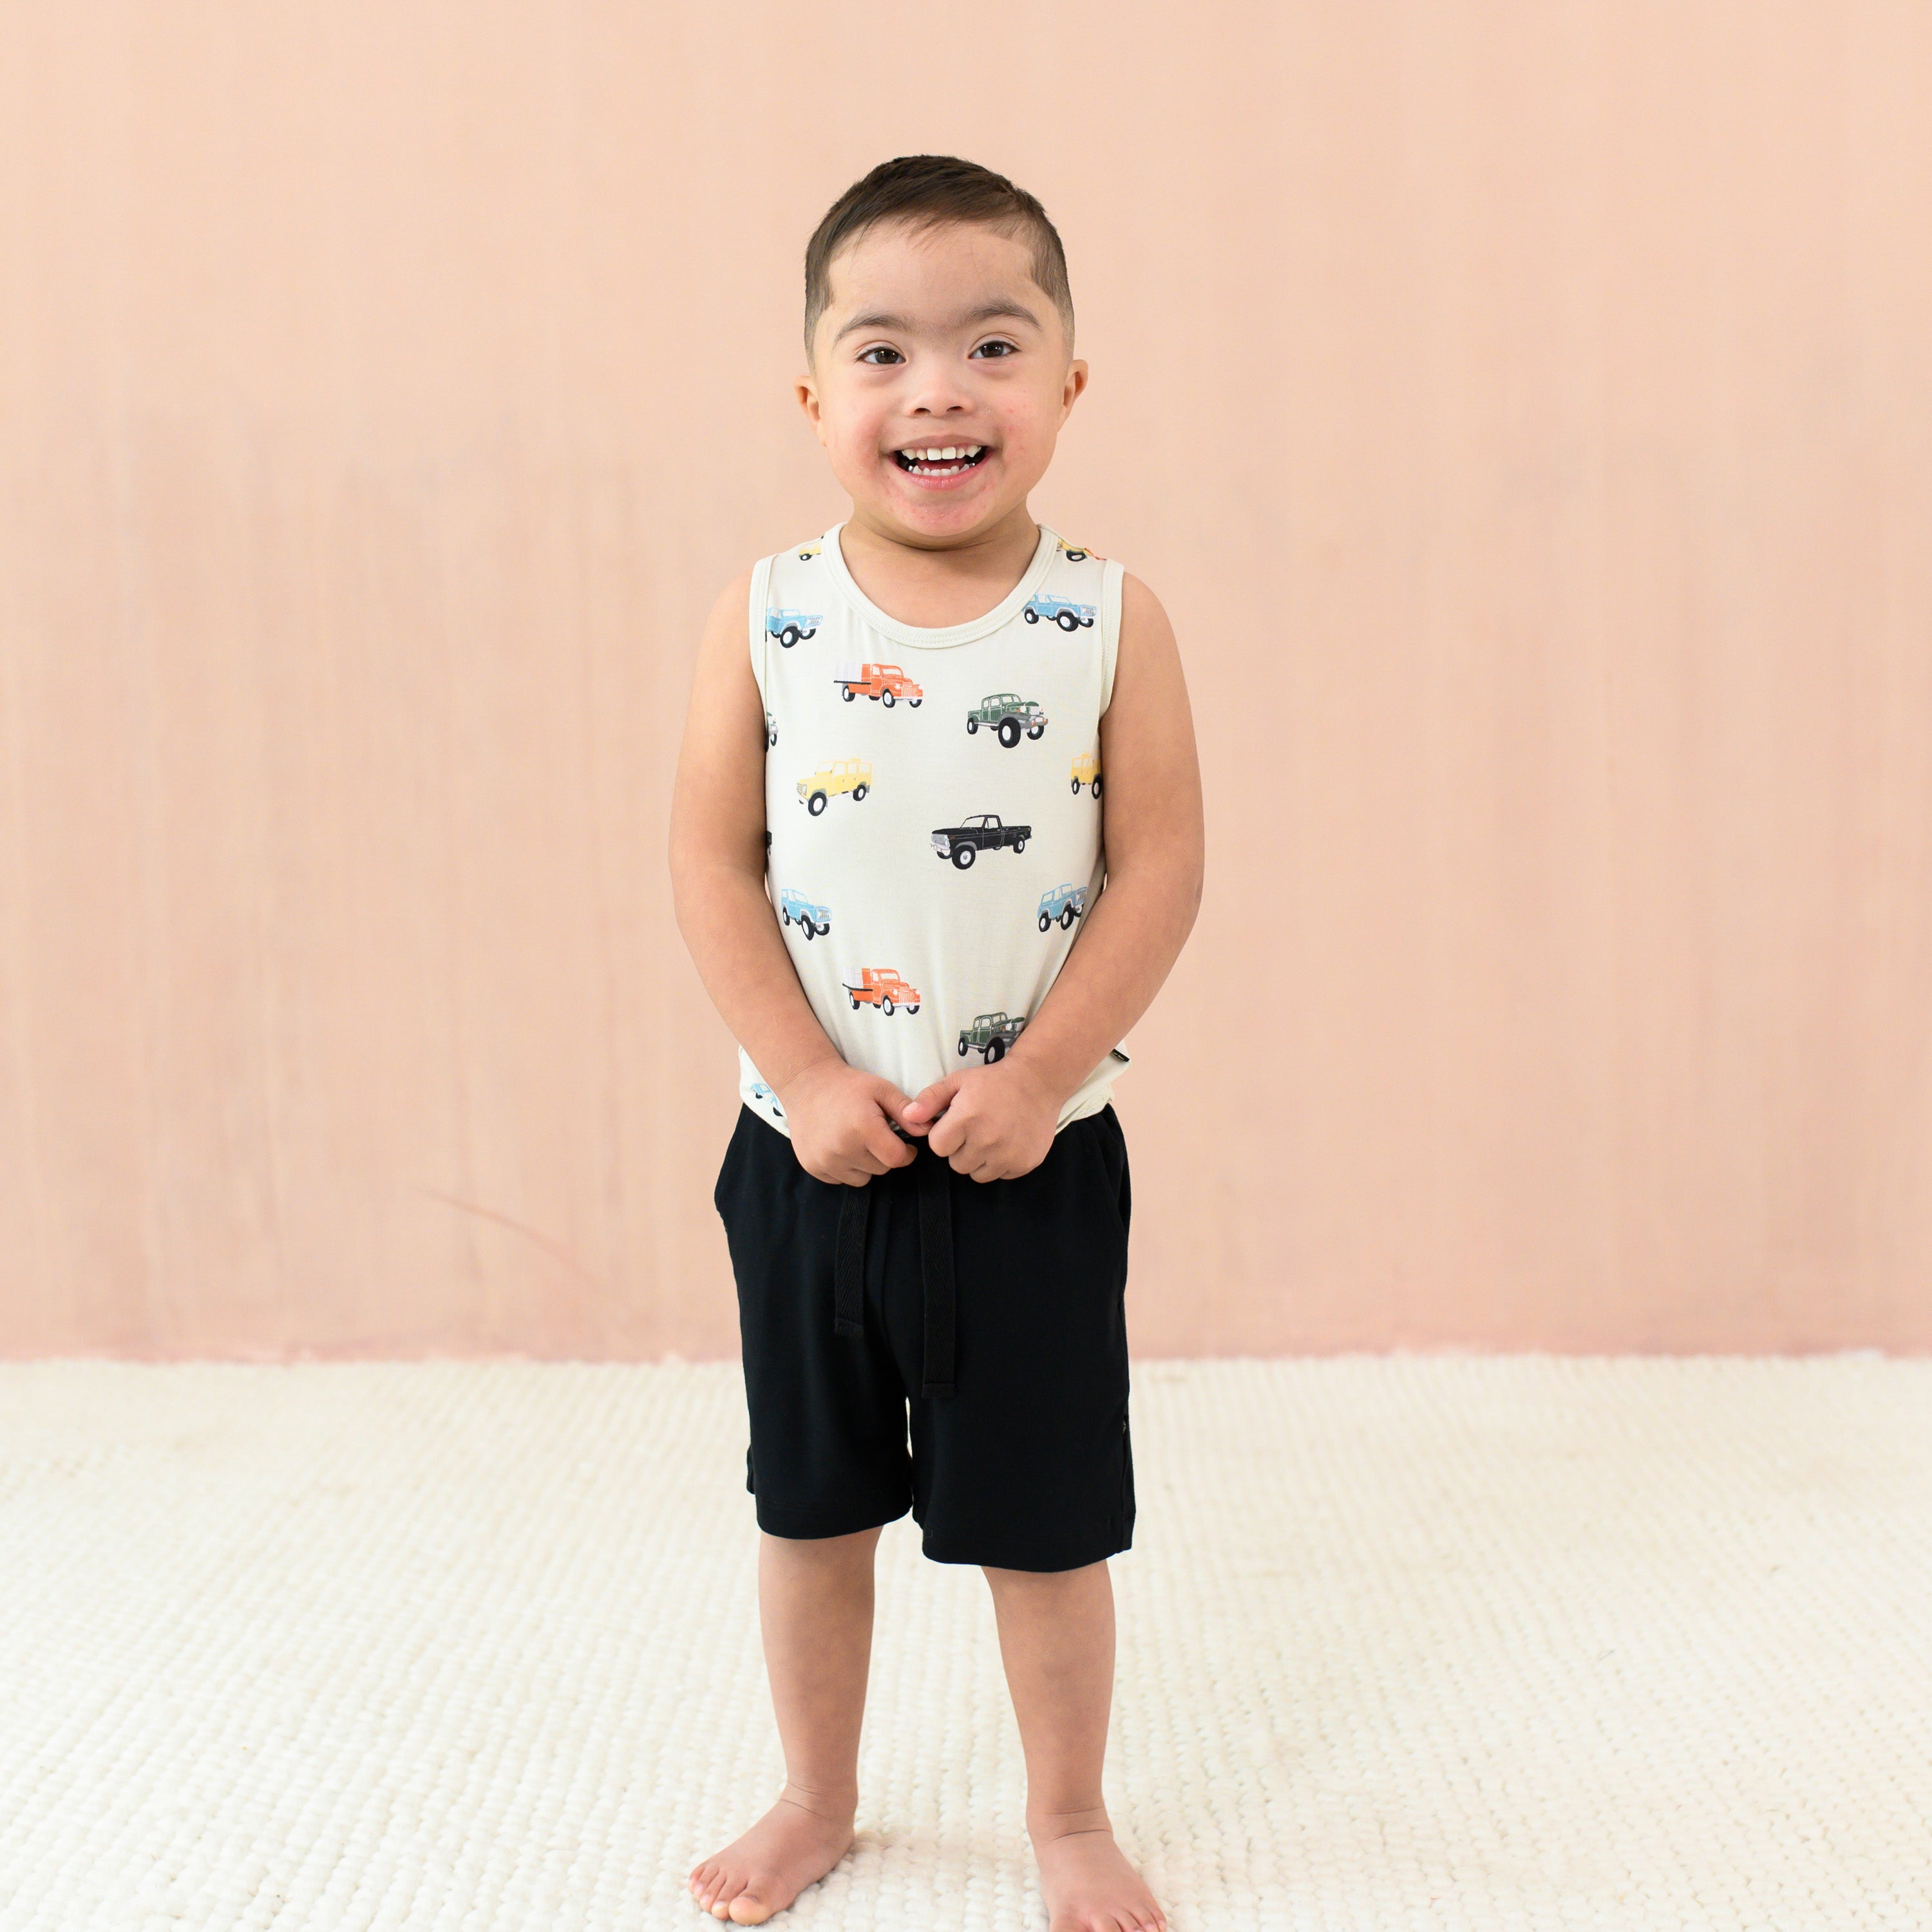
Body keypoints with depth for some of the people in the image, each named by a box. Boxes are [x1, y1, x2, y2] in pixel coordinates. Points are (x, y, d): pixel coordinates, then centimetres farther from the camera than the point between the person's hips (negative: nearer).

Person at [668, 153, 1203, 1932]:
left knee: (1044, 1518, 10)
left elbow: (1161, 866, -8)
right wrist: (809, 1080, -13)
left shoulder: (1109, 620, -7)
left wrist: (1039, 1077, -15)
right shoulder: (767, 618, -5)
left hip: (1037, 1157, -1)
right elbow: (712, 862, -5)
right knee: (811, 1503, 17)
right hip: (810, 1157, 2)